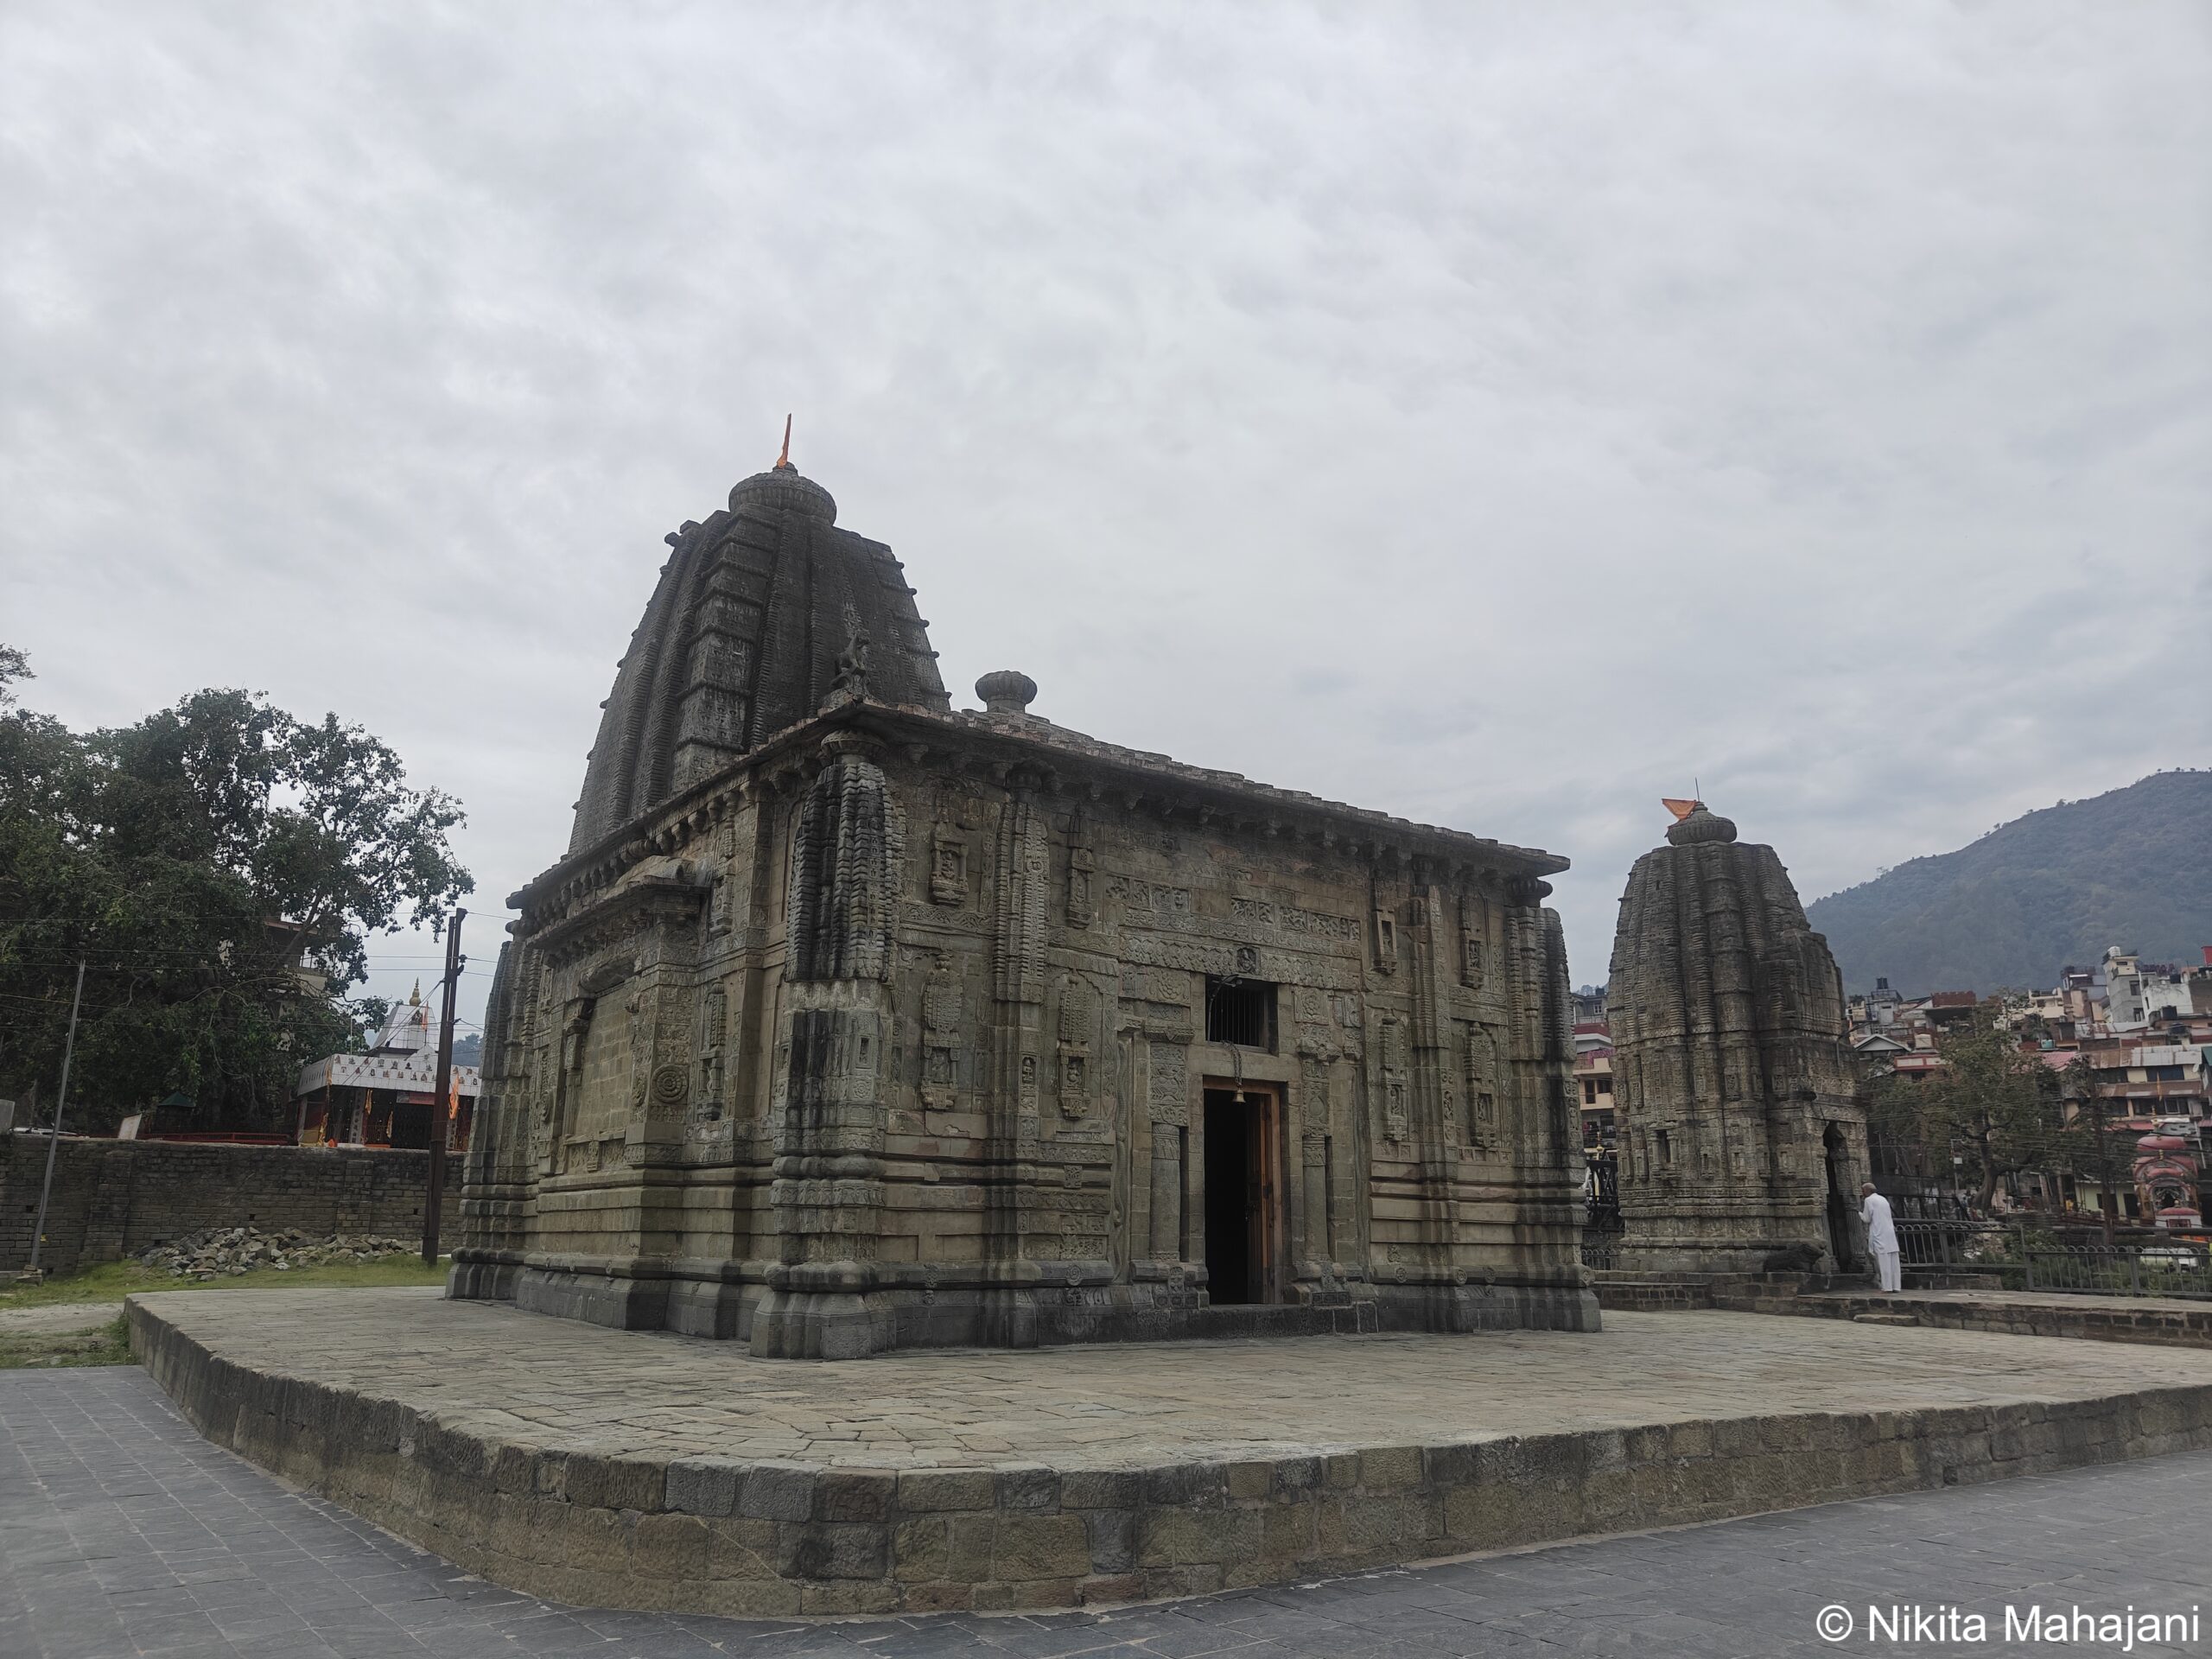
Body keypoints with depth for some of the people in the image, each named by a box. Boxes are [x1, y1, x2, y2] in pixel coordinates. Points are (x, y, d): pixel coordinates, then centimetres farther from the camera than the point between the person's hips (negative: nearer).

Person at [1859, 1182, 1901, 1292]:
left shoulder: (1868, 1200, -4)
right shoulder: (1883, 1199, 19)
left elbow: (1866, 1219, -6)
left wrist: (1860, 1213, 13)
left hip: (1879, 1235, -7)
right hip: (1890, 1233, 7)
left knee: (1884, 1262, -7)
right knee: (1893, 1262, 5)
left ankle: (1887, 1287, -10)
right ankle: (1896, 1286, 4)